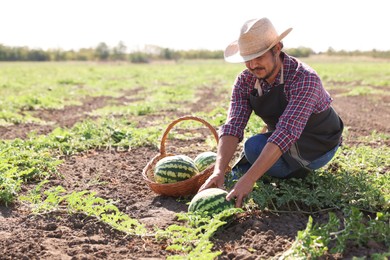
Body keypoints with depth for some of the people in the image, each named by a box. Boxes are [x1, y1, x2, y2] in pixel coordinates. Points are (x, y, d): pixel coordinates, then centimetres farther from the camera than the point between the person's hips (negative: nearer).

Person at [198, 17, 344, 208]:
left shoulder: (305, 79, -33)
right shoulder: (244, 81, -15)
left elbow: (286, 132, -43)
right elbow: (233, 126, -25)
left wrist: (249, 178, -50)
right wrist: (219, 170, -41)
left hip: (318, 146, -6)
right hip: (285, 143, 6)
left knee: (254, 147, -28)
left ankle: (298, 172, -3)